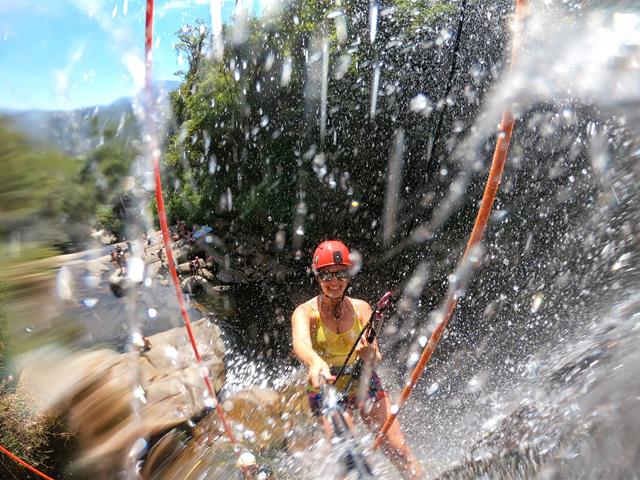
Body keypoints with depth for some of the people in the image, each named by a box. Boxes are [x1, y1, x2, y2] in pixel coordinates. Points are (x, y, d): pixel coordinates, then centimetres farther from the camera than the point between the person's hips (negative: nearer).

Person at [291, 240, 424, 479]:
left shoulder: (360, 308, -9)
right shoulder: (305, 312, -17)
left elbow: (374, 357, -14)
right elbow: (300, 342, -38)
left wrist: (369, 353, -38)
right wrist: (315, 362, -59)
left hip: (364, 383, 2)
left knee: (398, 449, -2)